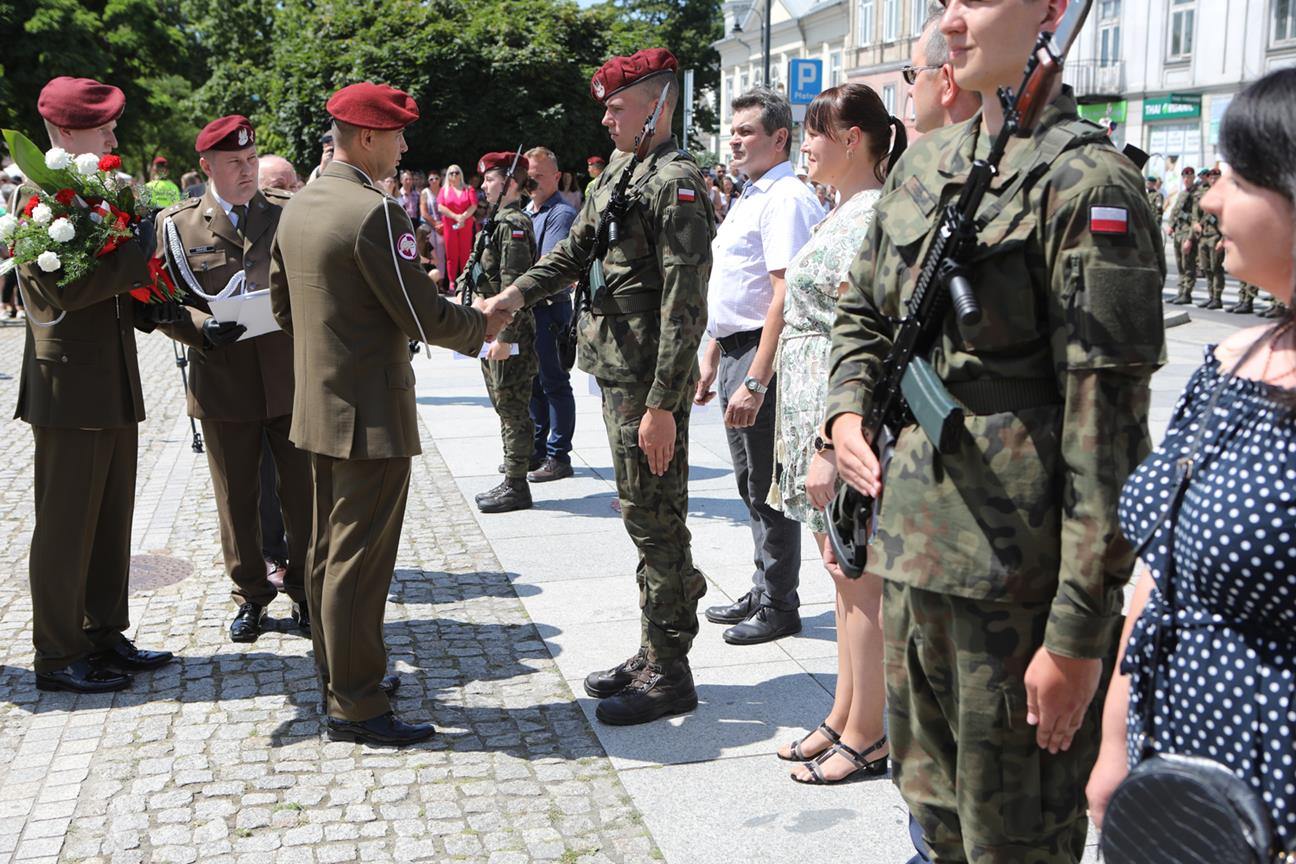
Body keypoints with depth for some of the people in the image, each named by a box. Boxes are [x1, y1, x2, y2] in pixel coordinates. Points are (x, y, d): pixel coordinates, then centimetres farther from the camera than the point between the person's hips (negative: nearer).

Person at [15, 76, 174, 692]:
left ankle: (105, 637, 27)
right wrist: (141, 257, -22)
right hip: (70, 386, -9)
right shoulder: (38, 195, -13)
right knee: (65, 526, 0)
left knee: (112, 520, 15)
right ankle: (57, 658, 11)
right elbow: (58, 288, -24)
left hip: (116, 385, 9)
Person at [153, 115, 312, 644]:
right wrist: (201, 329, -17)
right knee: (237, 499, 10)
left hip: (292, 377, 0)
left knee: (303, 493, 6)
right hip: (224, 382, 0)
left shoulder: (290, 213, 6)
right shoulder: (177, 224, 3)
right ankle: (250, 594, 28)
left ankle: (304, 591, 25)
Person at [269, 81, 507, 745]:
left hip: (317, 407, 9)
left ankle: (337, 674, 30)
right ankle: (354, 704, 5)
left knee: (327, 550, 17)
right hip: (371, 414, -9)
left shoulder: (297, 208, 9)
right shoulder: (374, 212, -19)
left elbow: (283, 306, 18)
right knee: (359, 559, -3)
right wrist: (482, 326, -1)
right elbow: (425, 318, -19)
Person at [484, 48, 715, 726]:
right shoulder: (618, 173, 14)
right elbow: (575, 250, 19)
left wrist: (663, 404, -23)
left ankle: (670, 675, 11)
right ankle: (652, 654, 29)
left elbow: (684, 302, -20)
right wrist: (513, 296, 4)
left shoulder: (676, 181, -15)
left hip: (650, 384, -9)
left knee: (655, 524, -1)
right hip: (616, 372, 9)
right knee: (642, 520, 16)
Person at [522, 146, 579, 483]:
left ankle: (558, 456, 5)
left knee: (554, 384, -2)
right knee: (532, 383, 15)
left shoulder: (561, 214, -11)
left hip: (550, 307, -9)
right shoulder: (527, 212, 16)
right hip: (527, 308, 9)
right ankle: (536, 451, 25)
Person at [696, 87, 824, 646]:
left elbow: (784, 296, -23)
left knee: (769, 489, -1)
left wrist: (756, 381, -26)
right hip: (734, 353, 10)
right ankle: (762, 593, 30)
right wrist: (712, 361, 22)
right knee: (752, 488, 18)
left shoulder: (785, 198, -15)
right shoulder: (748, 198, 17)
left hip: (763, 357, -10)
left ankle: (778, 606, 11)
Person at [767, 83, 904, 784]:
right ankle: (844, 719, 28)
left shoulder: (870, 218, -16)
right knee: (845, 574, 16)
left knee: (858, 579, 0)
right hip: (816, 415, 10)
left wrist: (831, 446, -21)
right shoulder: (843, 213, 14)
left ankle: (865, 737, 13)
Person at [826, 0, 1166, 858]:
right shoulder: (923, 165, 10)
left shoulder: (1086, 183, -13)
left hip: (1019, 582, -7)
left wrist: (1080, 632, -18)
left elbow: (1108, 424, -17)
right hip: (913, 554, 7)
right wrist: (847, 409, 4)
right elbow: (864, 313, 25)